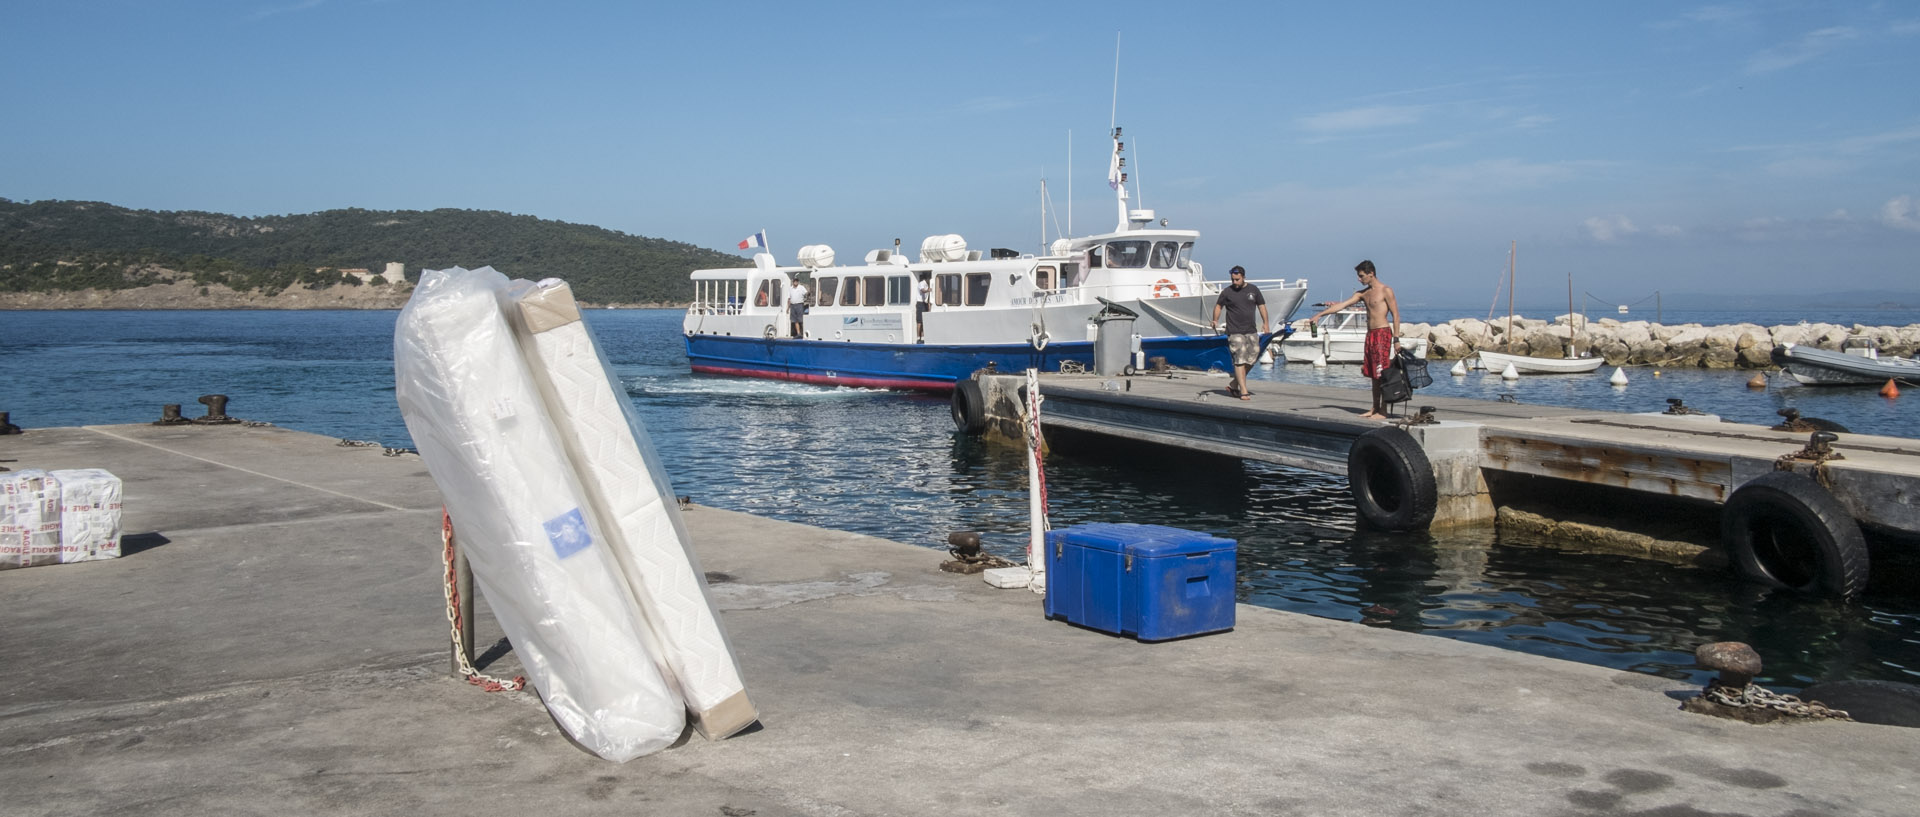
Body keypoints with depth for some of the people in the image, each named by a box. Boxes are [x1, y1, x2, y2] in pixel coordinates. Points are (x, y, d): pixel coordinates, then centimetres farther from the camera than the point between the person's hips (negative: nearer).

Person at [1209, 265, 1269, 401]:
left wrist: (1265, 323, 5)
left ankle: (1234, 386, 19)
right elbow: (1218, 305, 9)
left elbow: (1261, 306, 14)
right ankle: (1243, 392, -14)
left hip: (1251, 331, 4)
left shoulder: (1253, 290, 7)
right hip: (1235, 332, -4)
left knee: (1250, 361, 6)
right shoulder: (1227, 292, -1)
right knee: (1240, 361, -12)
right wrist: (1215, 321, -6)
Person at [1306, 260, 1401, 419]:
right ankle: (1375, 409, 15)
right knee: (1373, 375, 9)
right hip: (1370, 334, 8)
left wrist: (1396, 339, -13)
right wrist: (1319, 314, 6)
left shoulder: (1386, 291, -5)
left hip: (1382, 333, -8)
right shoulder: (1363, 293, 15)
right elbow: (1342, 305, 12)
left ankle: (1383, 412, -8)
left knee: (1382, 374, -9)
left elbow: (1396, 314, -8)